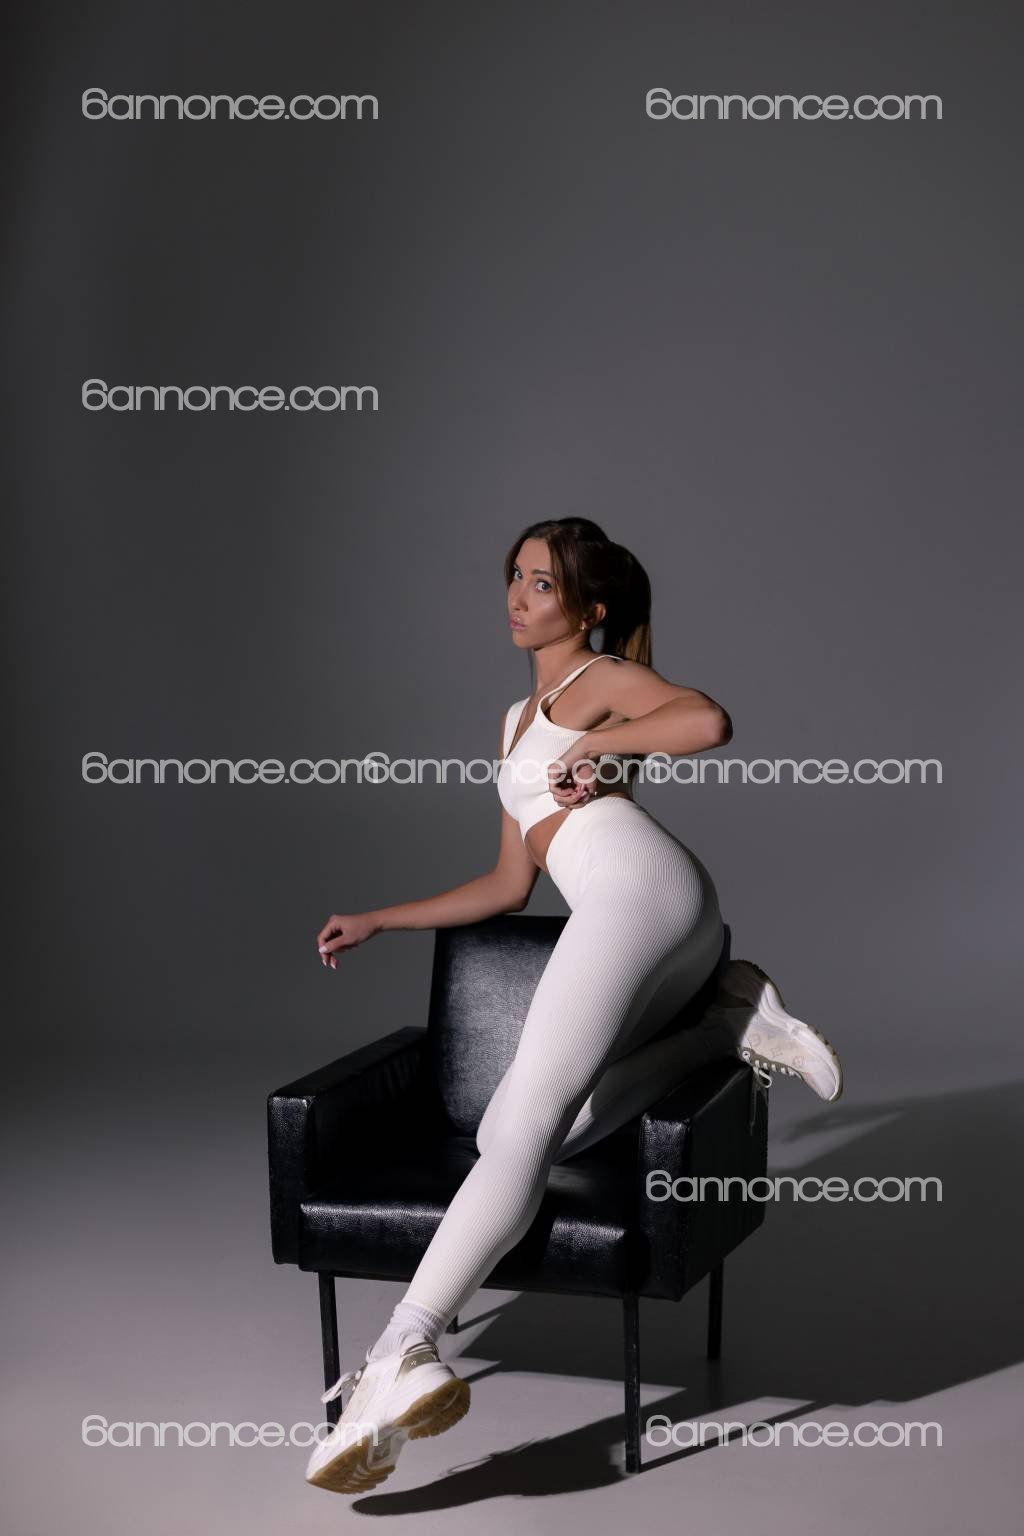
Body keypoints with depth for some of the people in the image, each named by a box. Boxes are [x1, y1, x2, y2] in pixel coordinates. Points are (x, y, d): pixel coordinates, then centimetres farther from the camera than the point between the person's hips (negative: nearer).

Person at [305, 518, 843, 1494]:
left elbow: (709, 723, -10)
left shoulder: (601, 678, 12)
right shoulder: (518, 720, 35)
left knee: (524, 1122, -23)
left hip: (637, 887, -8)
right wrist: (378, 921, 32)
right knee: (508, 1133, -12)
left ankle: (401, 1355, -35)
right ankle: (732, 1024, -5)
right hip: (652, 921, 8)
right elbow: (509, 887, 33)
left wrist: (595, 744, -1)